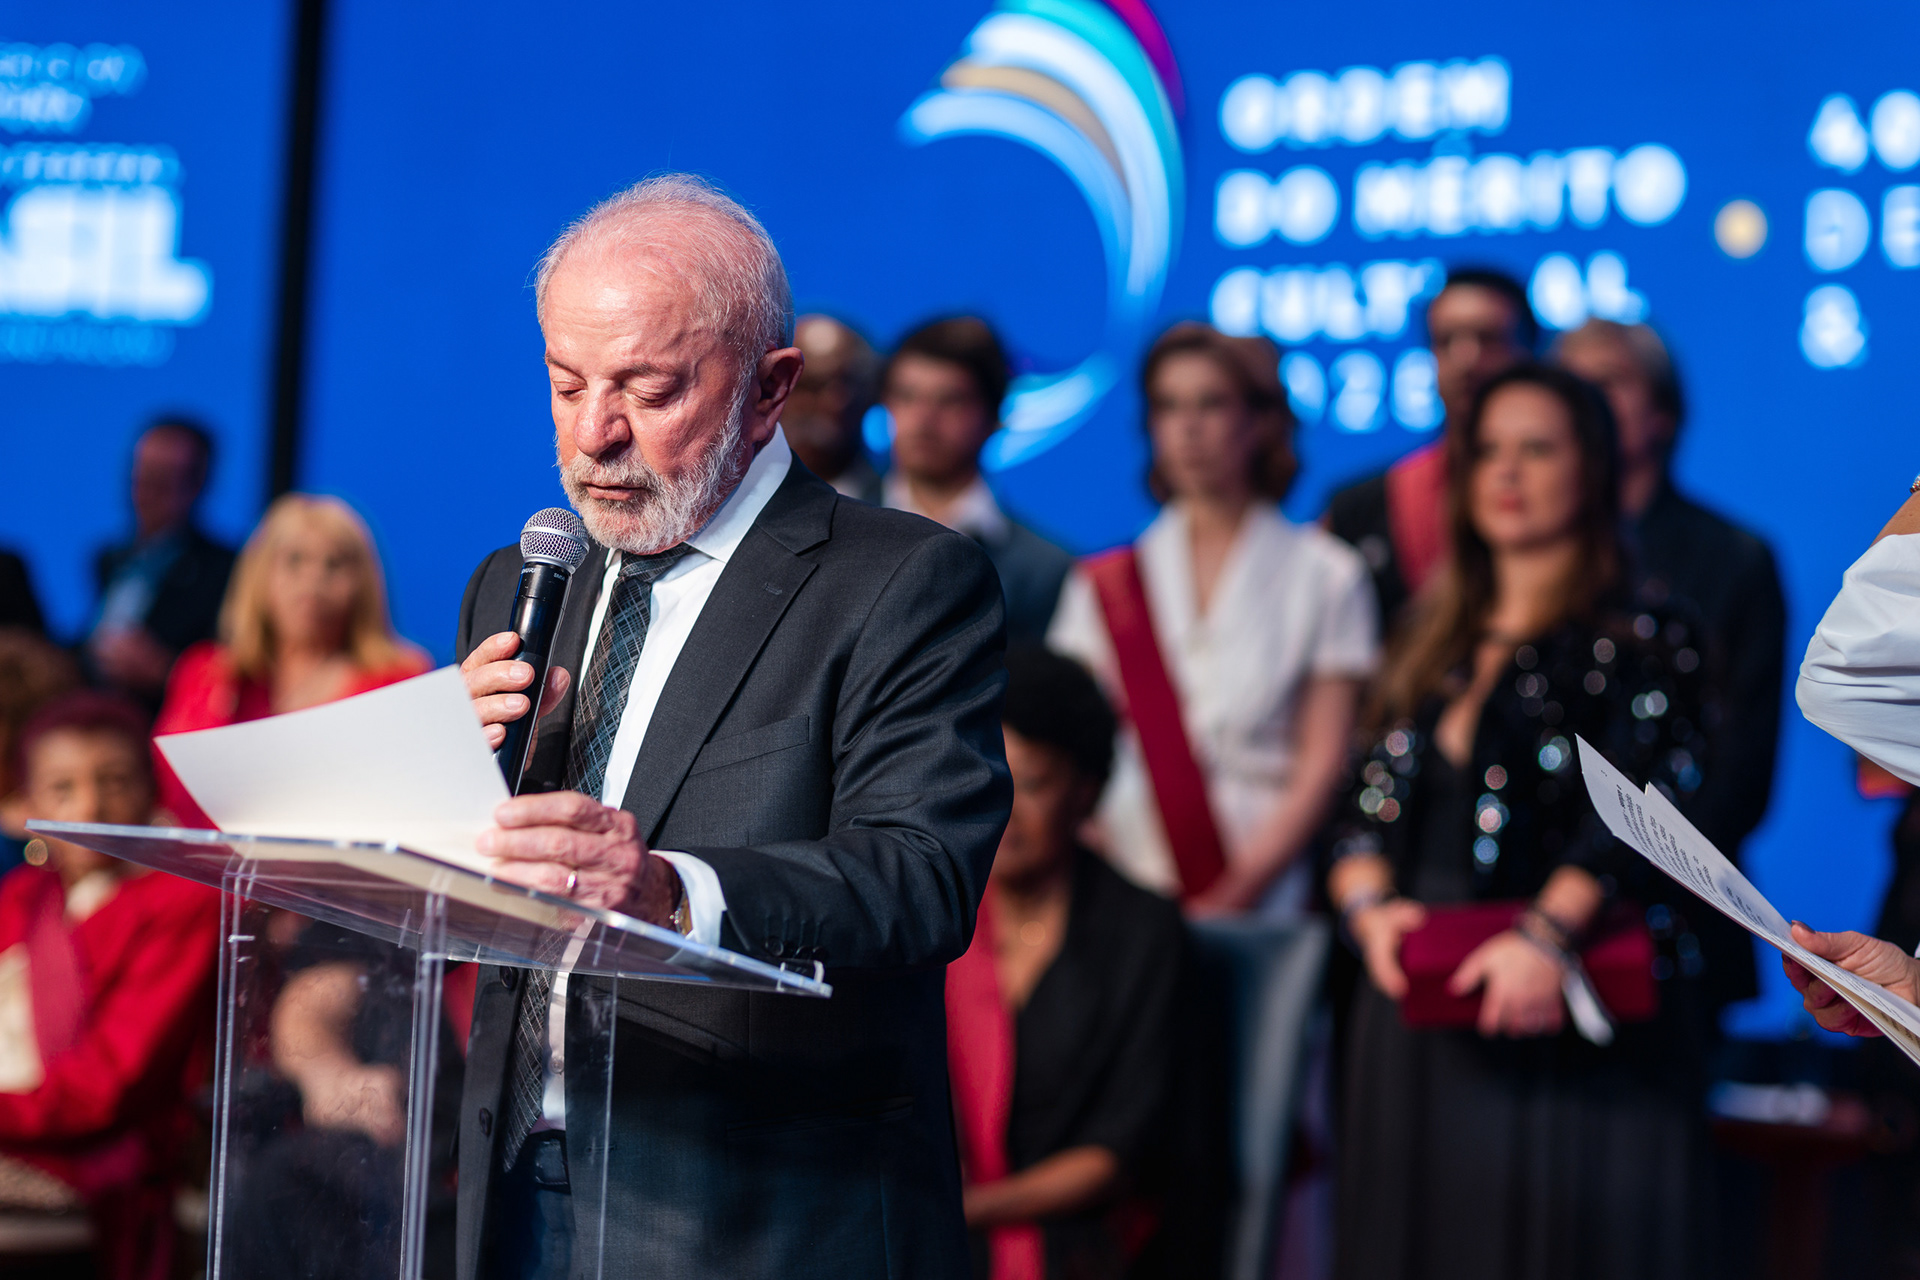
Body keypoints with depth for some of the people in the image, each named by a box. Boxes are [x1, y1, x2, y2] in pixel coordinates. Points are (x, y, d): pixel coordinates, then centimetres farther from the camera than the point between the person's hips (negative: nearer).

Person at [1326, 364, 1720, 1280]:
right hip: (1420, 1020, 6)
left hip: (1572, 1021, -6)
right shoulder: (1435, 644, 18)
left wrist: (1547, 934, -26)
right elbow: (1372, 806, 12)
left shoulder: (1638, 639, -2)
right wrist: (1368, 905, -8)